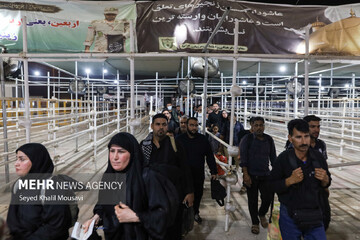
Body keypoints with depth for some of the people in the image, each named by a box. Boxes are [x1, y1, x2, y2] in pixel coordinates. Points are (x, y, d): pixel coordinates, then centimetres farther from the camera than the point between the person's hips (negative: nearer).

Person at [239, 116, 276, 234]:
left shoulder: (269, 140, 7)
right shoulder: (247, 139, -5)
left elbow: (273, 157, 13)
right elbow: (243, 157, -8)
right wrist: (245, 174, -14)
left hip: (265, 175, 3)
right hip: (251, 175, -3)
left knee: (268, 197, -4)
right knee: (252, 200, 6)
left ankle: (262, 214, 29)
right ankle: (255, 223, 27)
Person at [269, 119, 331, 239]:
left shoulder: (318, 157, -6)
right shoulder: (283, 158, -16)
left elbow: (326, 184, 8)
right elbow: (272, 186, -11)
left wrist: (325, 179, -14)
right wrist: (290, 180, -26)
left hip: (314, 216, 3)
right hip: (290, 216, -2)